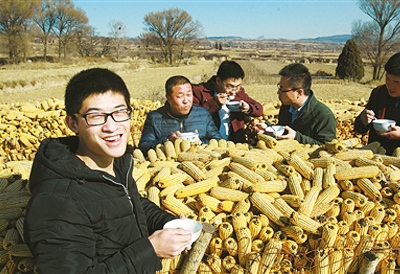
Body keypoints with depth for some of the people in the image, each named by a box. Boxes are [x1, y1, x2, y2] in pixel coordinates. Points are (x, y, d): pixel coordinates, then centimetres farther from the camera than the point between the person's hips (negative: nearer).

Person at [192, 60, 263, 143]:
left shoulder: (239, 92, 17)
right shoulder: (199, 91, -1)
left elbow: (259, 109, 23)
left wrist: (249, 108, 1)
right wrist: (214, 103, -17)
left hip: (235, 143, 4)